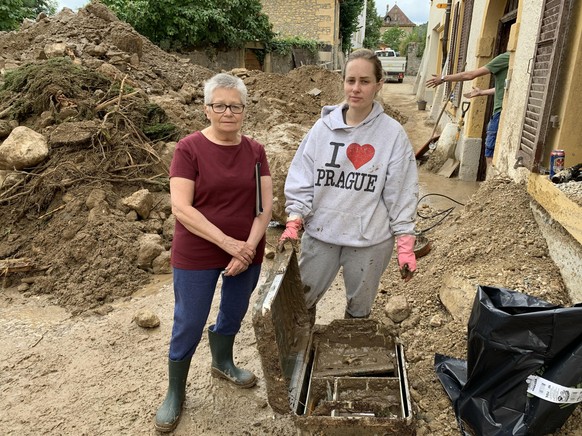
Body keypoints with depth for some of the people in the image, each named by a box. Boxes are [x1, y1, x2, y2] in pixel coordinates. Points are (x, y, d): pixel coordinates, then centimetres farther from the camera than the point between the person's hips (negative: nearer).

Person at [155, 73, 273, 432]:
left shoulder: (255, 151, -1)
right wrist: (227, 243, -22)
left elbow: (265, 204, -4)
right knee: (189, 324, 8)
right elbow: (181, 207, -19)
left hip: (247, 253, 4)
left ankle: (222, 362, 50)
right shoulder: (189, 148, -12)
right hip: (196, 257, -4)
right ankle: (175, 392, 31)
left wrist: (248, 247, -16)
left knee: (234, 314, 22)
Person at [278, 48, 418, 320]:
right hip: (320, 234, 2)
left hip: (370, 240, -1)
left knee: (359, 309, 17)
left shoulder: (393, 133, -8)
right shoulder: (323, 127, -4)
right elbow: (302, 179, -1)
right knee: (301, 301, 15)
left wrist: (405, 245, -6)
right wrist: (294, 222, -11)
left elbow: (401, 193, -6)